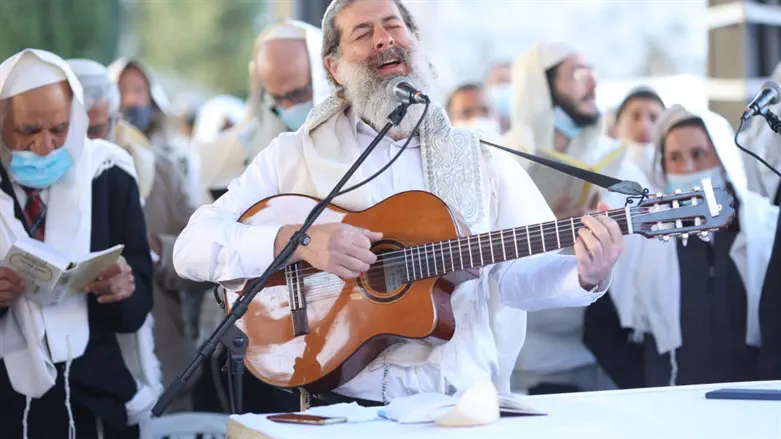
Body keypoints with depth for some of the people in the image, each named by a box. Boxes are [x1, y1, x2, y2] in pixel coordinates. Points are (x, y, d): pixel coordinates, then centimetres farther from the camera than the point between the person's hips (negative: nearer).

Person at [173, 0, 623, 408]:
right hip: (331, 399, -3)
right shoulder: (295, 153, 6)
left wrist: (585, 275, -16)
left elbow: (519, 272, 5)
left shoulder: (481, 160, 12)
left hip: (458, 403, 3)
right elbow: (193, 248, -1)